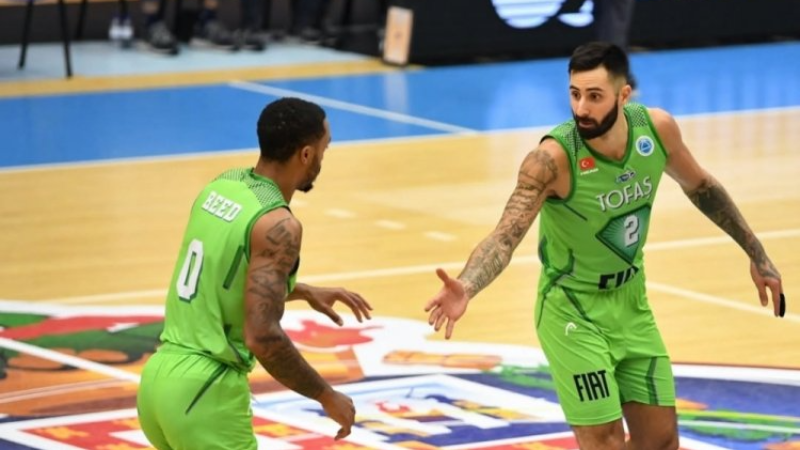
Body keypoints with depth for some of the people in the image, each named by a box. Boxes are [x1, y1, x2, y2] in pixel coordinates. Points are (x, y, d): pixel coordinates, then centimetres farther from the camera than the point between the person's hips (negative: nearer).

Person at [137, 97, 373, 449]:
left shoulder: (222, 186, 9)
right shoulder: (278, 225, -17)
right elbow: (262, 336, -24)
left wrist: (304, 292, 32)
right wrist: (326, 396, -13)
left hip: (158, 378, 9)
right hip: (203, 395, -9)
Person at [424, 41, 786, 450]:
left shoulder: (657, 128, -14)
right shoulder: (553, 158, -29)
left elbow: (699, 187, 6)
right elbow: (506, 236, -36)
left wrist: (756, 254, 13)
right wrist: (466, 287, -56)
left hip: (631, 303, 6)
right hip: (573, 312, -6)